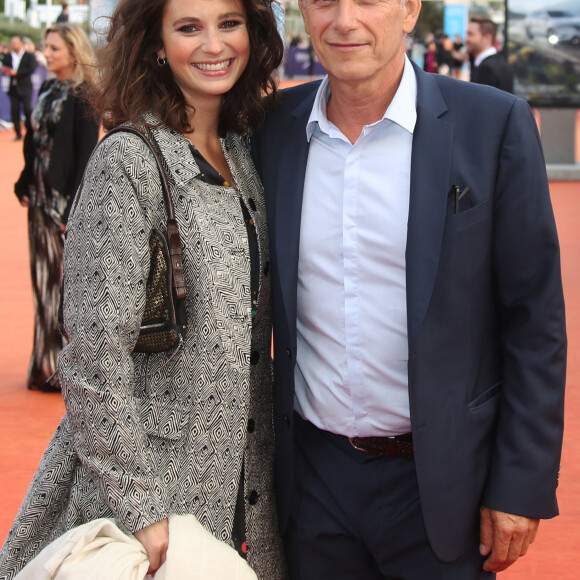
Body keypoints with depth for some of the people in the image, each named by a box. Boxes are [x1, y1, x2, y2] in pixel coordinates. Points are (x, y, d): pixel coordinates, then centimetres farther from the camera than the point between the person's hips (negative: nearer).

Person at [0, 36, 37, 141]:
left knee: (27, 109, -9)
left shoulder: (29, 56, -2)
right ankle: (18, 133, 8)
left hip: (25, 88, -4)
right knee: (14, 110, 1)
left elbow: (32, 69, -13)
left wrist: (17, 73, -18)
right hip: (13, 88, 4)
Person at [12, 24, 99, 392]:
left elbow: (87, 155, -16)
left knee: (68, 279, -2)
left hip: (66, 202, -8)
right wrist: (25, 186, 8)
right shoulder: (48, 92, 12)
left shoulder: (83, 98, -12)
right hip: (41, 199, 8)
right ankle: (49, 362, 22)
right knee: (45, 279, 12)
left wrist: (73, 210, -19)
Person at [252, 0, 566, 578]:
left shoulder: (495, 124, -10)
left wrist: (522, 486, -9)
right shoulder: (275, 128, 1)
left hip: (440, 483, -3)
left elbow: (535, 321, -7)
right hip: (312, 475, 3)